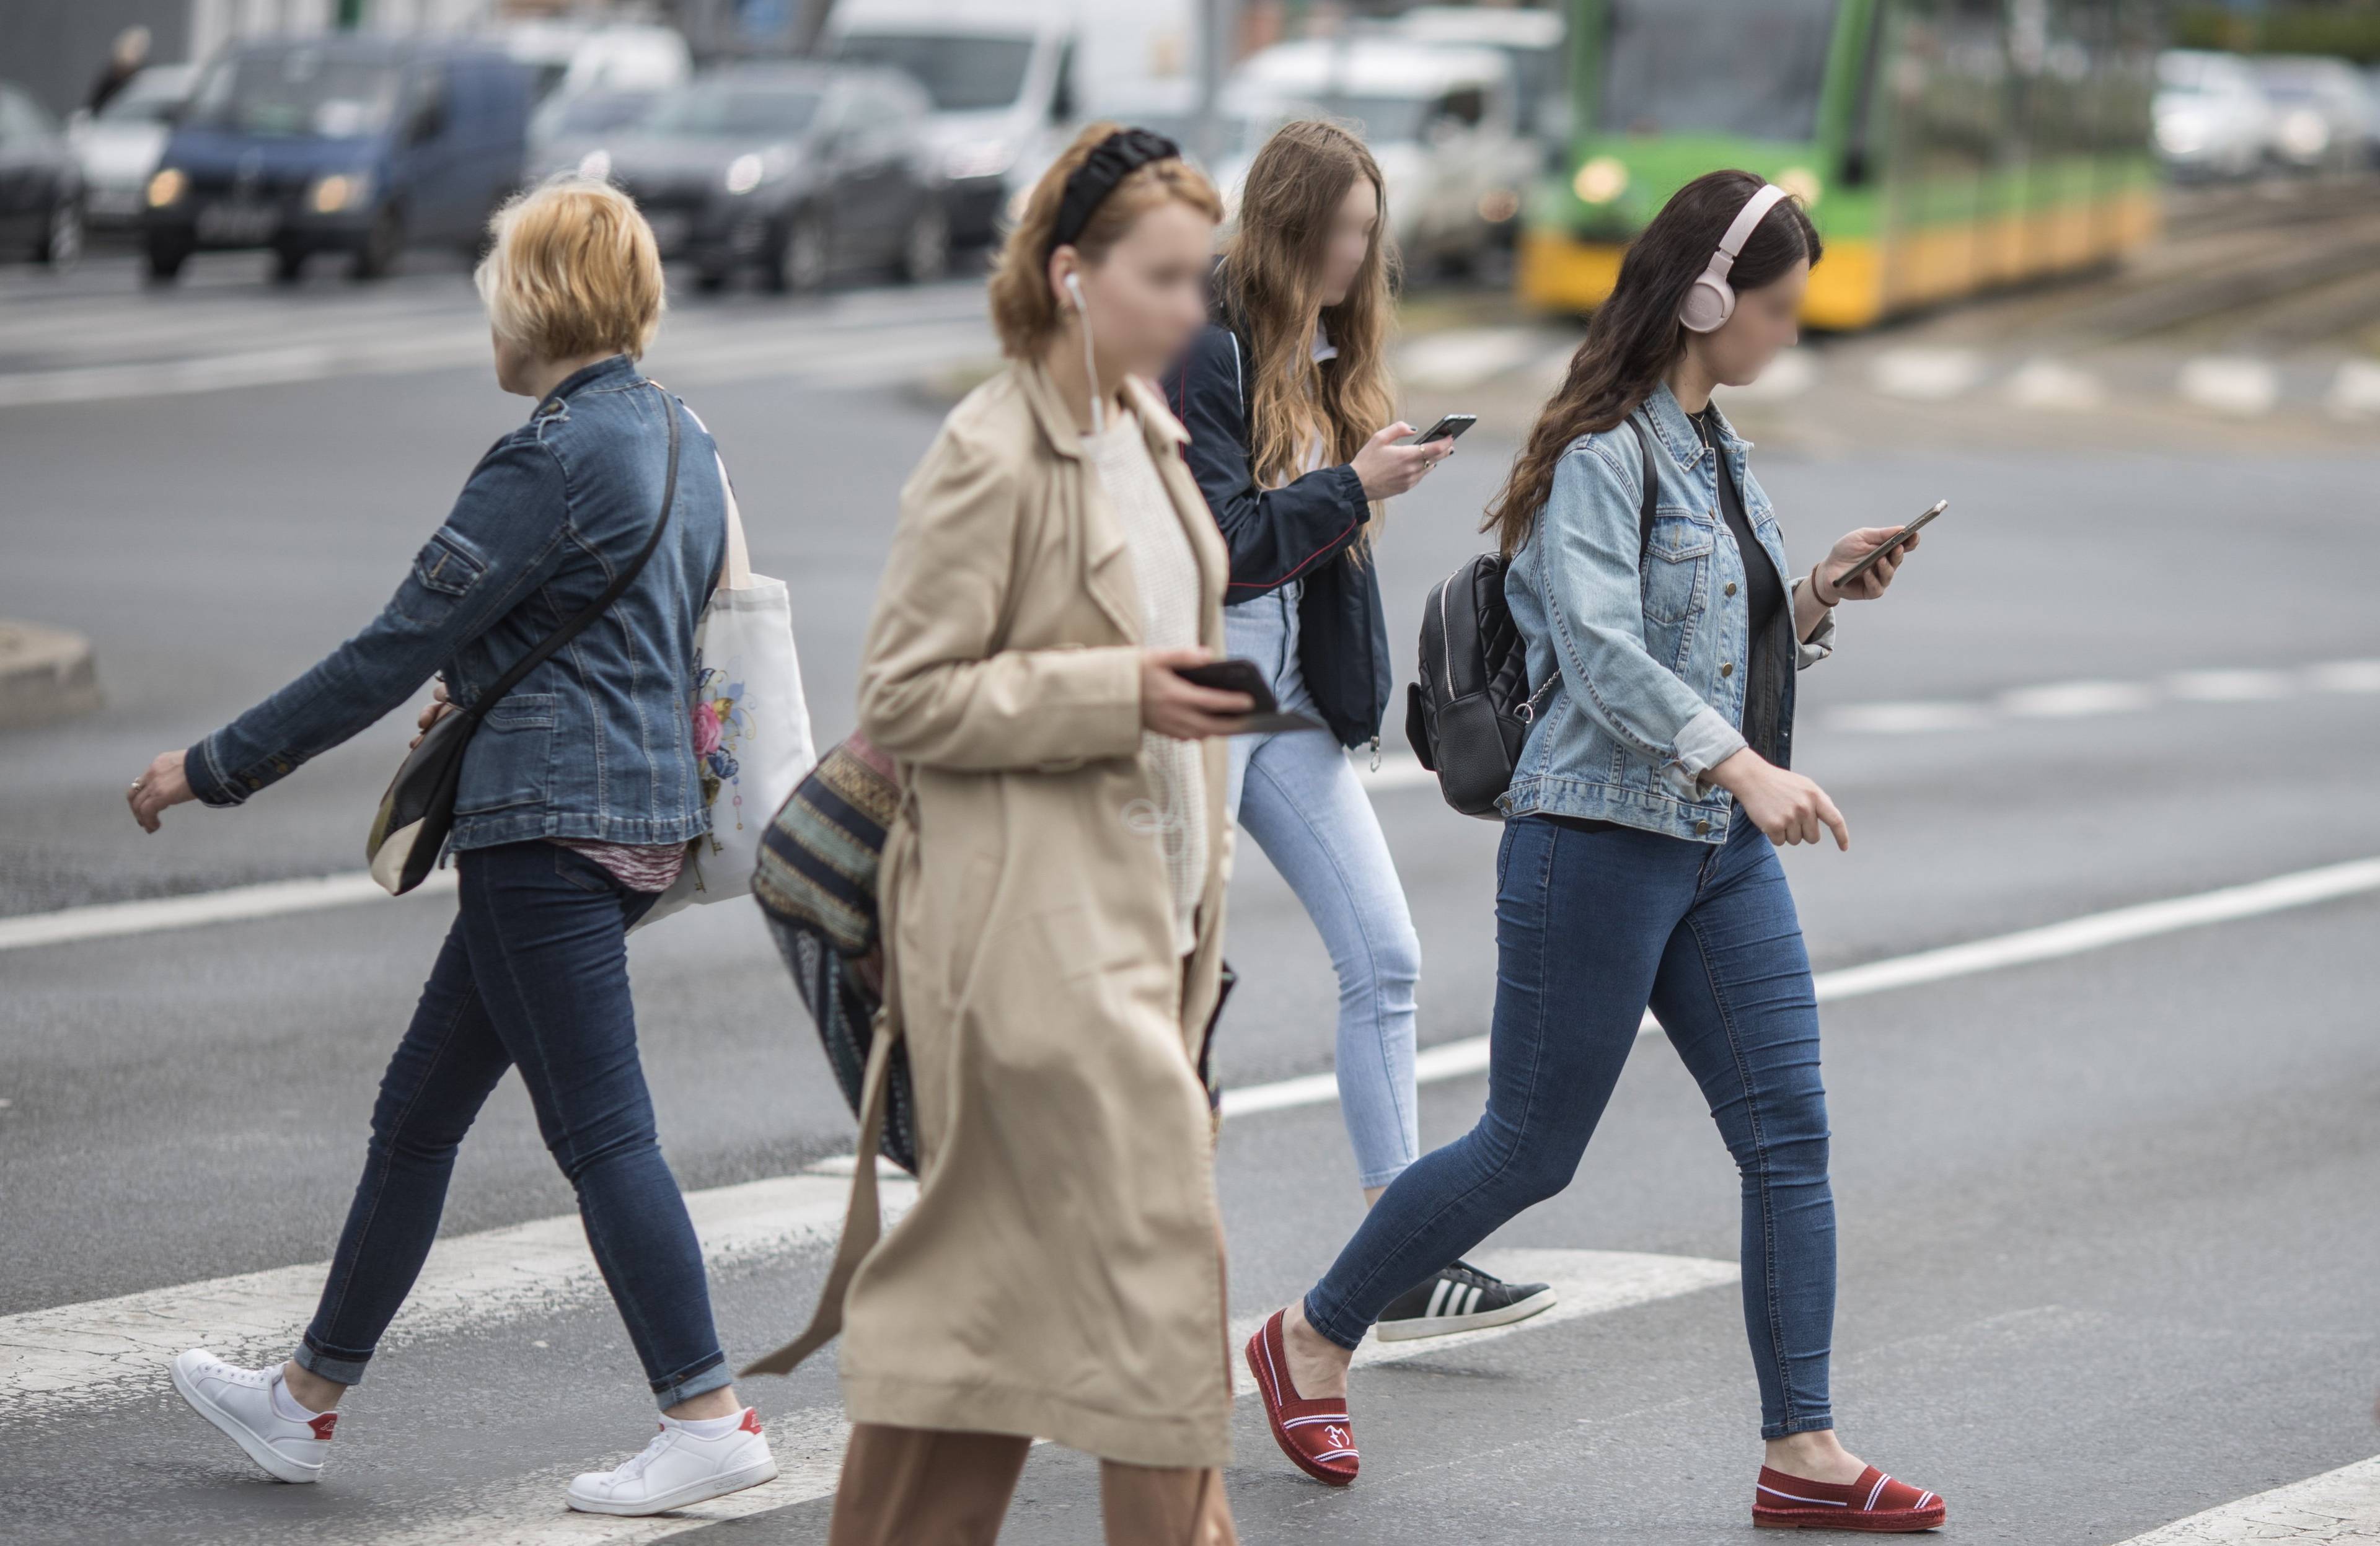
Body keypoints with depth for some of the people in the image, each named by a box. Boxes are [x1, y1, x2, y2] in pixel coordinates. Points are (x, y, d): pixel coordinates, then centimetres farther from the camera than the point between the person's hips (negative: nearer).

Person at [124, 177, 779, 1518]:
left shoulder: (555, 461, -17)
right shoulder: (678, 437, 10)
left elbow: (396, 650, -14)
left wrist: (215, 768, -7)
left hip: (552, 829, -10)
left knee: (600, 1129, -5)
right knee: (418, 1109, 16)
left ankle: (713, 1418, -3)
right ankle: (311, 1400, 24)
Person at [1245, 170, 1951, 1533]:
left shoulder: (1717, 451, 15)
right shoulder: (1603, 453, -13)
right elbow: (1605, 651, -25)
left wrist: (1819, 597, 4)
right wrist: (1745, 768, -33)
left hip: (1726, 853, 8)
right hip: (1600, 841, -8)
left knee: (1791, 1134, -1)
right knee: (1531, 1149, 1)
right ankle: (1313, 1340, 21)